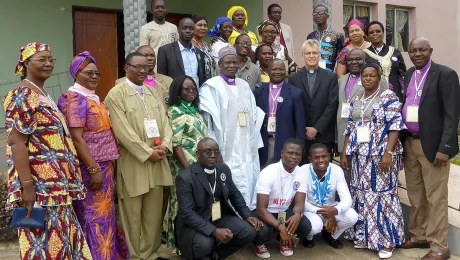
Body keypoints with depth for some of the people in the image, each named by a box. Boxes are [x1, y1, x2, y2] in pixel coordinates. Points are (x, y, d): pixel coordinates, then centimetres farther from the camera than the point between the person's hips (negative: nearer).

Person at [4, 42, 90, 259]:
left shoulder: (43, 94, 16)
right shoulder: (23, 96, -11)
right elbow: (16, 142, -19)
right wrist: (27, 186, -25)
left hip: (56, 185, 9)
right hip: (40, 188, -9)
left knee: (61, 239, 15)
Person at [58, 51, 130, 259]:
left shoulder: (92, 97, 13)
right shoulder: (75, 98, -13)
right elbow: (77, 138, -20)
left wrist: (104, 167, 15)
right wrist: (94, 169, -22)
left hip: (104, 164, 9)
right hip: (91, 166, -9)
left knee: (104, 211, 16)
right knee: (95, 214, 0)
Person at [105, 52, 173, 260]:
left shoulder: (152, 92, 13)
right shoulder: (116, 94, -7)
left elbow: (164, 121, 10)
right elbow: (123, 131, -14)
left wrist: (165, 145, -8)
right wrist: (147, 153, -15)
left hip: (157, 162, 6)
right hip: (132, 164, -5)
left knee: (154, 213, 12)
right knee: (132, 215, 7)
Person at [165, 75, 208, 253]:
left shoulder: (196, 110, 13)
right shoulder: (175, 112, -10)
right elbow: (175, 144, -16)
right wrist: (188, 169, -19)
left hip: (201, 165, 7)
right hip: (184, 167, -7)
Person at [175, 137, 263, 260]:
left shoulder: (224, 169, 1)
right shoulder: (185, 177, -18)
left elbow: (235, 194, 14)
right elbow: (187, 213, -24)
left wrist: (247, 216, -1)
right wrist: (214, 231, -32)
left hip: (221, 217, 6)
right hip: (195, 223, -5)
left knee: (249, 232, -13)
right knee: (204, 244, -34)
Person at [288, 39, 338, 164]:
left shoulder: (331, 77, 5)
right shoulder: (294, 78, 6)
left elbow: (332, 105, -2)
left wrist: (317, 128, -9)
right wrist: (303, 131, -6)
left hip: (323, 135, 0)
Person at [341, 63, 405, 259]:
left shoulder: (388, 97, -5)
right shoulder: (355, 101, 12)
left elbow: (395, 126, -12)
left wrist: (388, 153, -20)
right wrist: (345, 154, 10)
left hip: (381, 154, -6)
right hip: (359, 155, 6)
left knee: (382, 194, -2)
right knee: (361, 194, 10)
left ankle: (386, 240, 9)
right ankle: (364, 235, 22)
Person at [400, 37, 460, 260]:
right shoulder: (408, 75, 12)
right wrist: (403, 140, 5)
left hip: (433, 145, -6)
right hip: (410, 143, 6)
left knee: (436, 197, 1)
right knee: (415, 195, 15)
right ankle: (419, 236, 29)